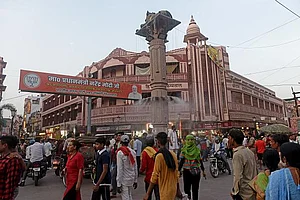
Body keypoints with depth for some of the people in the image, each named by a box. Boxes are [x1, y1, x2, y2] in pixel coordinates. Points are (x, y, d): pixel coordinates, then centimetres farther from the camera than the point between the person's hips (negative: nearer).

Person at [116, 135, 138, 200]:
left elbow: (119, 169, -14)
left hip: (124, 180, -5)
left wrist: (118, 184, -9)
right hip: (132, 179, 5)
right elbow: (135, 168, 6)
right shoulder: (133, 152, 1)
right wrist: (135, 180, 15)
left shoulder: (120, 153, -13)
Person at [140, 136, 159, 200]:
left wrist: (141, 170, 5)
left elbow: (144, 166, -15)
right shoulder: (157, 151, -7)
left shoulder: (145, 152, -14)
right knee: (158, 195, 11)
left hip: (149, 177, -2)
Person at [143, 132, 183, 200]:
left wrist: (148, 193, -11)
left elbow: (155, 175, -17)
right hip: (173, 189, 6)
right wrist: (178, 189, 18)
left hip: (165, 191, -6)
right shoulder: (173, 154, 1)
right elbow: (176, 173, 8)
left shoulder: (159, 156, -18)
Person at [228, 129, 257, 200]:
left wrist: (235, 192, -11)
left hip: (244, 194, -8)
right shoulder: (249, 151, 5)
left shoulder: (237, 154, -22)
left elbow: (238, 176, -23)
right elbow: (255, 170, 11)